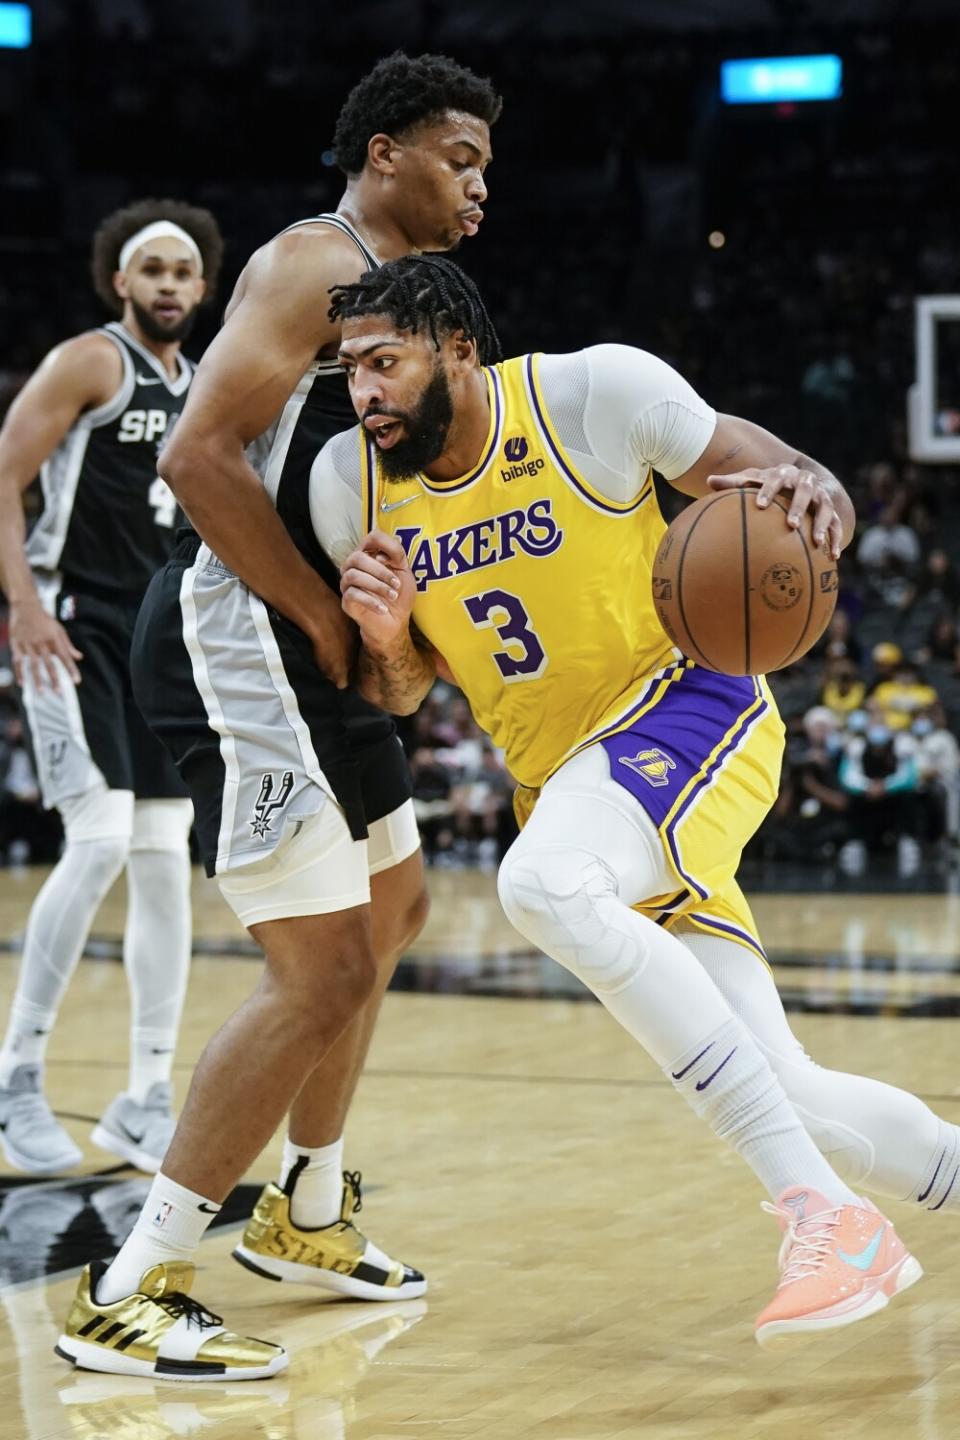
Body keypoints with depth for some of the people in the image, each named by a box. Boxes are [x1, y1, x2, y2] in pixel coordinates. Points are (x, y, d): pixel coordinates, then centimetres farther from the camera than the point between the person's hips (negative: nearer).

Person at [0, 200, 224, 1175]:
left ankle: (146, 1103, 10)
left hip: (160, 638, 7)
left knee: (165, 863, 3)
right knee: (100, 844, -19)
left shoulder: (201, 391, 16)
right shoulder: (88, 364, -6)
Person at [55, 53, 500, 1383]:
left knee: (392, 912, 26)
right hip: (235, 641, -11)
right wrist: (331, 622, -17)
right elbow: (199, 457, -22)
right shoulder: (317, 263, -11)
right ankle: (128, 1294, -9)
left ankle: (307, 1216, 39)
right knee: (325, 974, -15)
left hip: (311, 650, 11)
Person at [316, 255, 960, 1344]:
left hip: (687, 701, -5)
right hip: (563, 773, 5)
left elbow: (810, 496, -8)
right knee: (785, 1094, -1)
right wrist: (386, 635, -15)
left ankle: (828, 1214, -34)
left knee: (542, 883, -36)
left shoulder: (593, 392, -15)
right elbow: (397, 696, 8)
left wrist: (809, 494, -32)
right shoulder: (351, 481, -2)